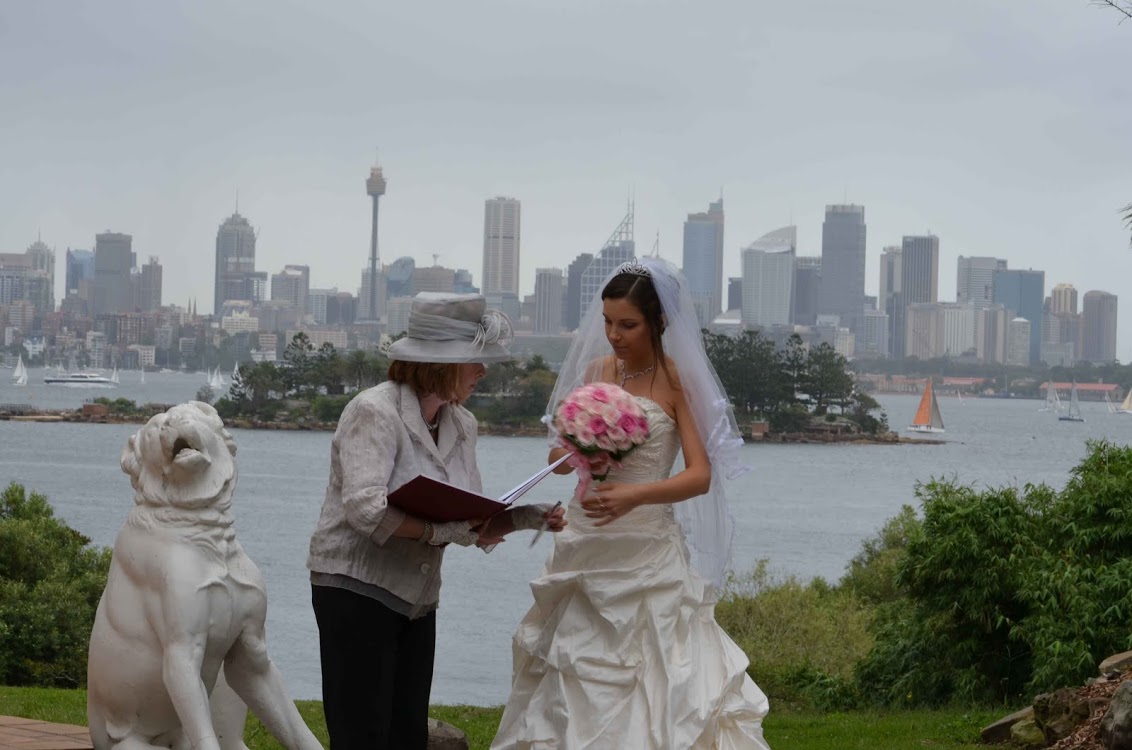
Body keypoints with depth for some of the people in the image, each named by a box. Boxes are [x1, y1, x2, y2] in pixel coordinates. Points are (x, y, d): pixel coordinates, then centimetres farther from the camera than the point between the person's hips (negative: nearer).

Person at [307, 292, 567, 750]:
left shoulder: (462, 425, 9)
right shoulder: (375, 411, -15)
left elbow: (472, 518, 9)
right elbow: (366, 508, -26)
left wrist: (520, 518, -9)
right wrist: (437, 531, -31)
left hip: (417, 600, 8)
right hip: (357, 589, -8)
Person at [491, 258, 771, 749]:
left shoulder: (676, 381, -6)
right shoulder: (596, 371, 7)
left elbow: (701, 475, -13)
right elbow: (557, 454, 10)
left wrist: (636, 495, -28)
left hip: (648, 552, -5)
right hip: (587, 543, 5)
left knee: (653, 680, -8)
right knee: (577, 677, 7)